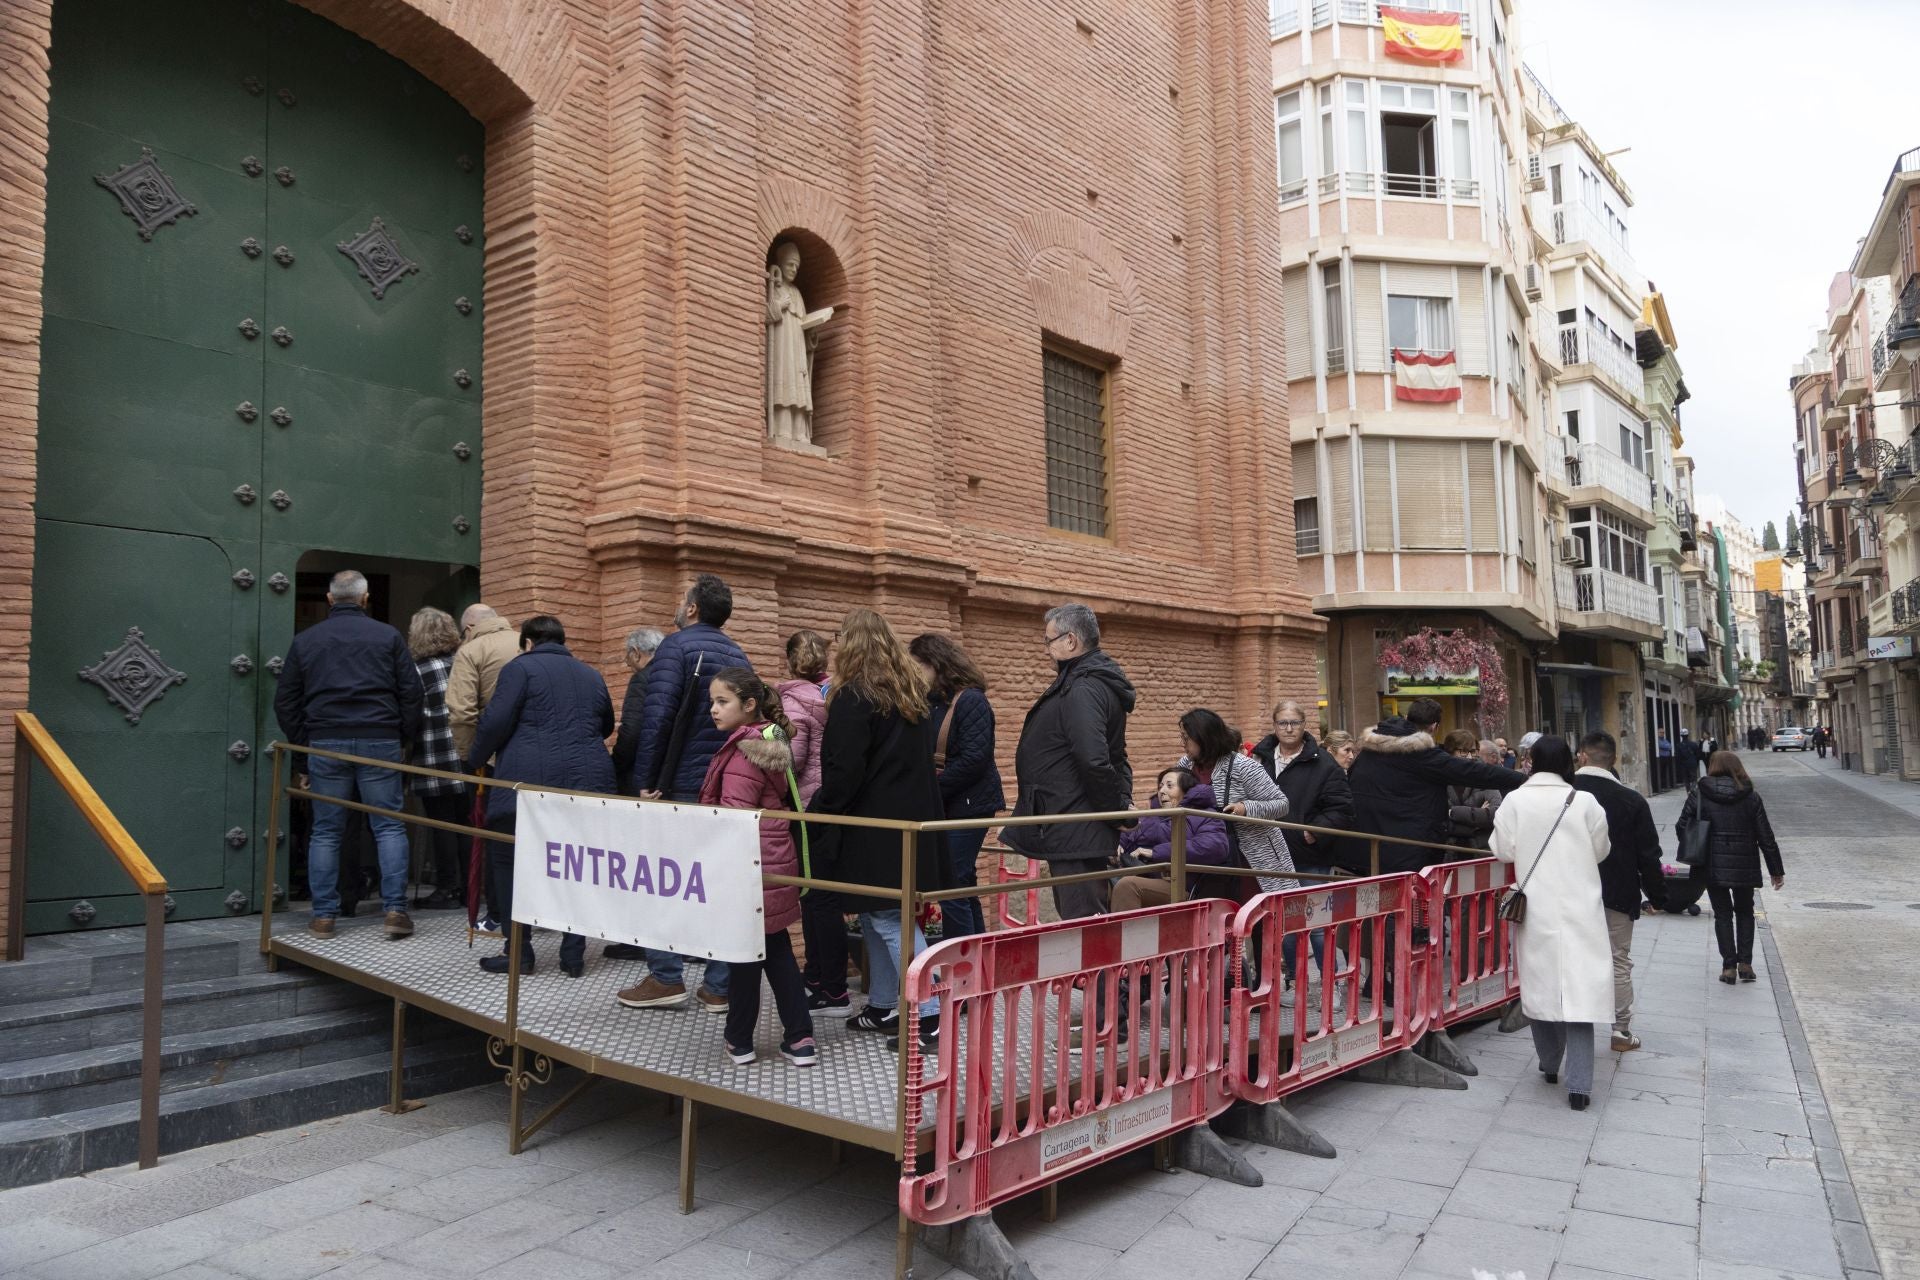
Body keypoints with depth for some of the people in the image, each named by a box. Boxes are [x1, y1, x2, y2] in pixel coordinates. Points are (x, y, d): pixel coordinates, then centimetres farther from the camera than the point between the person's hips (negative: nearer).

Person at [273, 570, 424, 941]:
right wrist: (404, 737, 11)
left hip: (326, 744, 2)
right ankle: (395, 910, -1)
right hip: (380, 743, -2)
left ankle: (323, 916, 10)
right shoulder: (388, 636, 3)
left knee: (326, 832, 9)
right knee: (390, 827, 3)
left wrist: (302, 742, 18)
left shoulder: (305, 640, 9)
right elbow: (412, 693, 1)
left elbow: (285, 701, 11)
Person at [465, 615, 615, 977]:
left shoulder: (520, 668, 2)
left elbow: (495, 722, -6)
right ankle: (574, 955, 12)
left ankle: (518, 952, 10)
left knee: (509, 863, 9)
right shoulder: (592, 675, 19)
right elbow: (606, 727, 27)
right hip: (589, 782, 5)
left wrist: (475, 762, 8)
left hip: (529, 783, -5)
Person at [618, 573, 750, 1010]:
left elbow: (657, 716, -16)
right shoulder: (739, 656, 14)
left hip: (682, 783, -6)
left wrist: (645, 781, -12)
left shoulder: (677, 645, -6)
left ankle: (666, 977, 6)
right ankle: (719, 985, 11)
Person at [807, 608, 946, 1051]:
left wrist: (816, 815, -6)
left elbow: (844, 773, -18)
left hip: (873, 829, -8)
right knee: (878, 915, 17)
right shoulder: (911, 695, 12)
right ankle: (882, 1006, 24)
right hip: (910, 822, 8)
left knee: (888, 920, -5)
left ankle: (929, 1015, -6)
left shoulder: (854, 697, -13)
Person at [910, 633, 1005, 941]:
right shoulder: (931, 703, 10)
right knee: (962, 888, 14)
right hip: (942, 808, 8)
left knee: (953, 891, -7)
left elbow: (974, 759, -19)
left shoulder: (970, 701, -12)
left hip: (967, 806, -8)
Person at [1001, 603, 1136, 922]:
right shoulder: (1099, 681, 16)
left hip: (1075, 834, -11)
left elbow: (1094, 761, -28)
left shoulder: (1082, 690, -19)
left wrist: (1116, 810, -16)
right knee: (1090, 919, 15)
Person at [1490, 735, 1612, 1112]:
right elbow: (1600, 851, 2)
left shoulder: (1514, 801, -7)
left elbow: (1503, 850, -4)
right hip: (1578, 909, -1)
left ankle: (1550, 1064, 29)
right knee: (1578, 988, 0)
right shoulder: (1584, 802, -8)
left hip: (1535, 908, 1)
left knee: (1540, 984, 15)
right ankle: (1578, 1085, -3)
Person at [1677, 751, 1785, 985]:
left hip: (1712, 866, -1)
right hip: (1744, 866, 1)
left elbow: (1681, 828, -5)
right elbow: (1765, 836, 1)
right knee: (1745, 911, 19)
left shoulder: (1698, 795, -4)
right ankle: (1745, 963, 13)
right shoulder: (1751, 797, -1)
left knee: (1722, 914, 9)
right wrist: (1776, 870, 9)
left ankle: (1729, 966, 5)